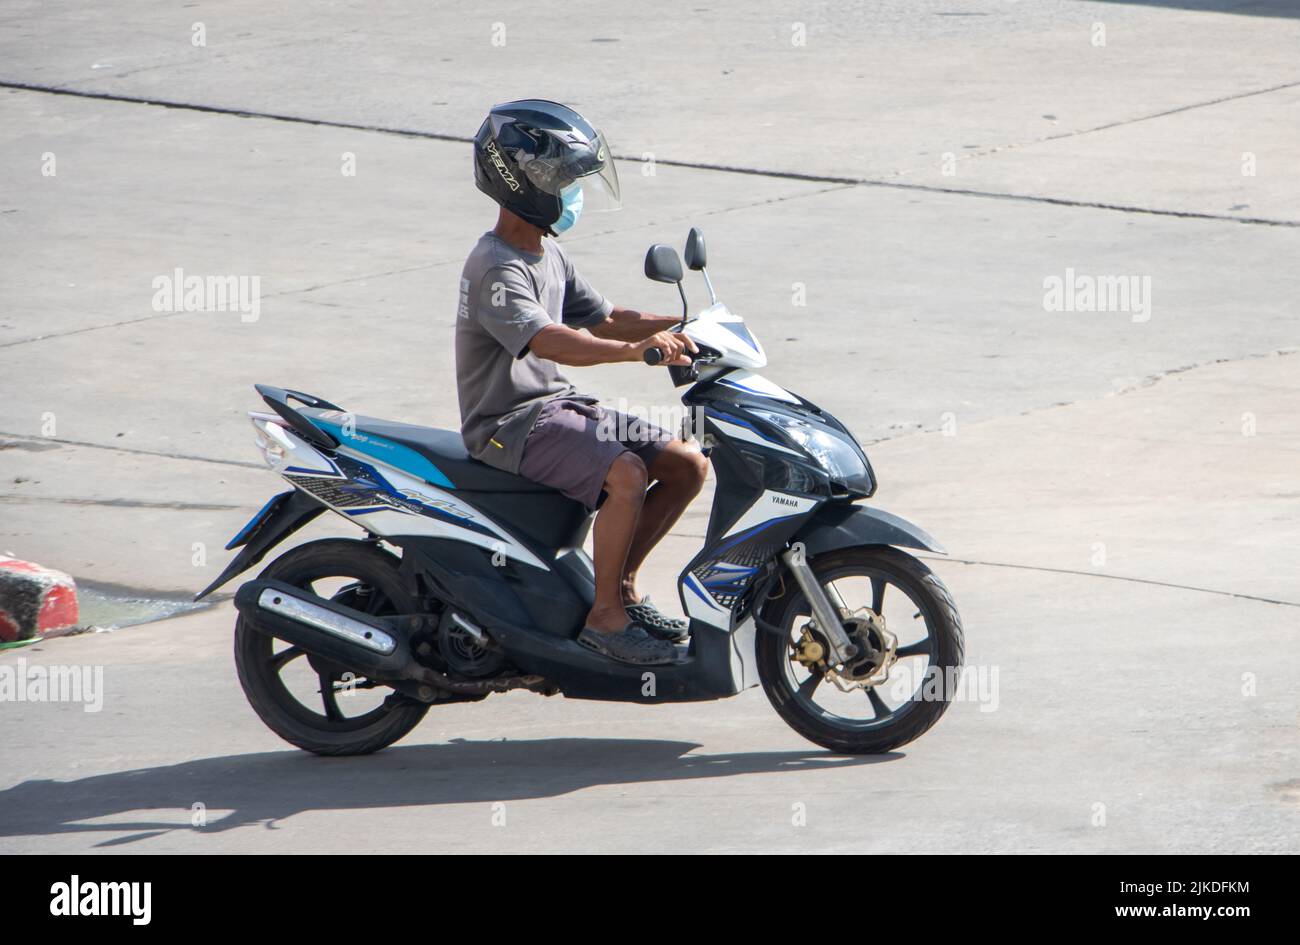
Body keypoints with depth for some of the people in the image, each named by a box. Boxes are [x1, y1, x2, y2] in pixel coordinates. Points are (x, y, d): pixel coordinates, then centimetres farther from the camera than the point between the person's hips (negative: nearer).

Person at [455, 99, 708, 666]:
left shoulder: (550, 256, 13)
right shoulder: (496, 268, -19)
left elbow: (601, 322, 21)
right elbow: (547, 341, -34)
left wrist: (679, 327, 7)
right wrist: (636, 351, -45)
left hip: (559, 405, 10)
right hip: (511, 423, -10)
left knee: (688, 466, 2)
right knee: (625, 474, -30)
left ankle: (621, 584, 11)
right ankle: (605, 615, -18)